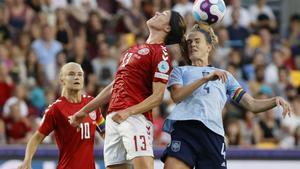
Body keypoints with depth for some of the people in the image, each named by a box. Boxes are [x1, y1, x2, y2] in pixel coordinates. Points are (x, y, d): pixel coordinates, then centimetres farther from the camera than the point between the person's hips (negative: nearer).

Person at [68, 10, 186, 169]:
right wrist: (84, 111, 30)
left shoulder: (161, 53, -1)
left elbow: (157, 96, -9)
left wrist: (128, 111, -21)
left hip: (135, 118, -8)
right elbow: (113, 87, 30)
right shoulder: (134, 49, 24)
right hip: (113, 118, 8)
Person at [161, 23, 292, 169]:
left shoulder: (224, 76, 29)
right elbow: (176, 95, 2)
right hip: (184, 128, -2)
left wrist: (275, 101, 1)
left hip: (213, 134, 2)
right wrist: (206, 78, -8)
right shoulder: (180, 71, 25)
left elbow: (252, 104, 21)